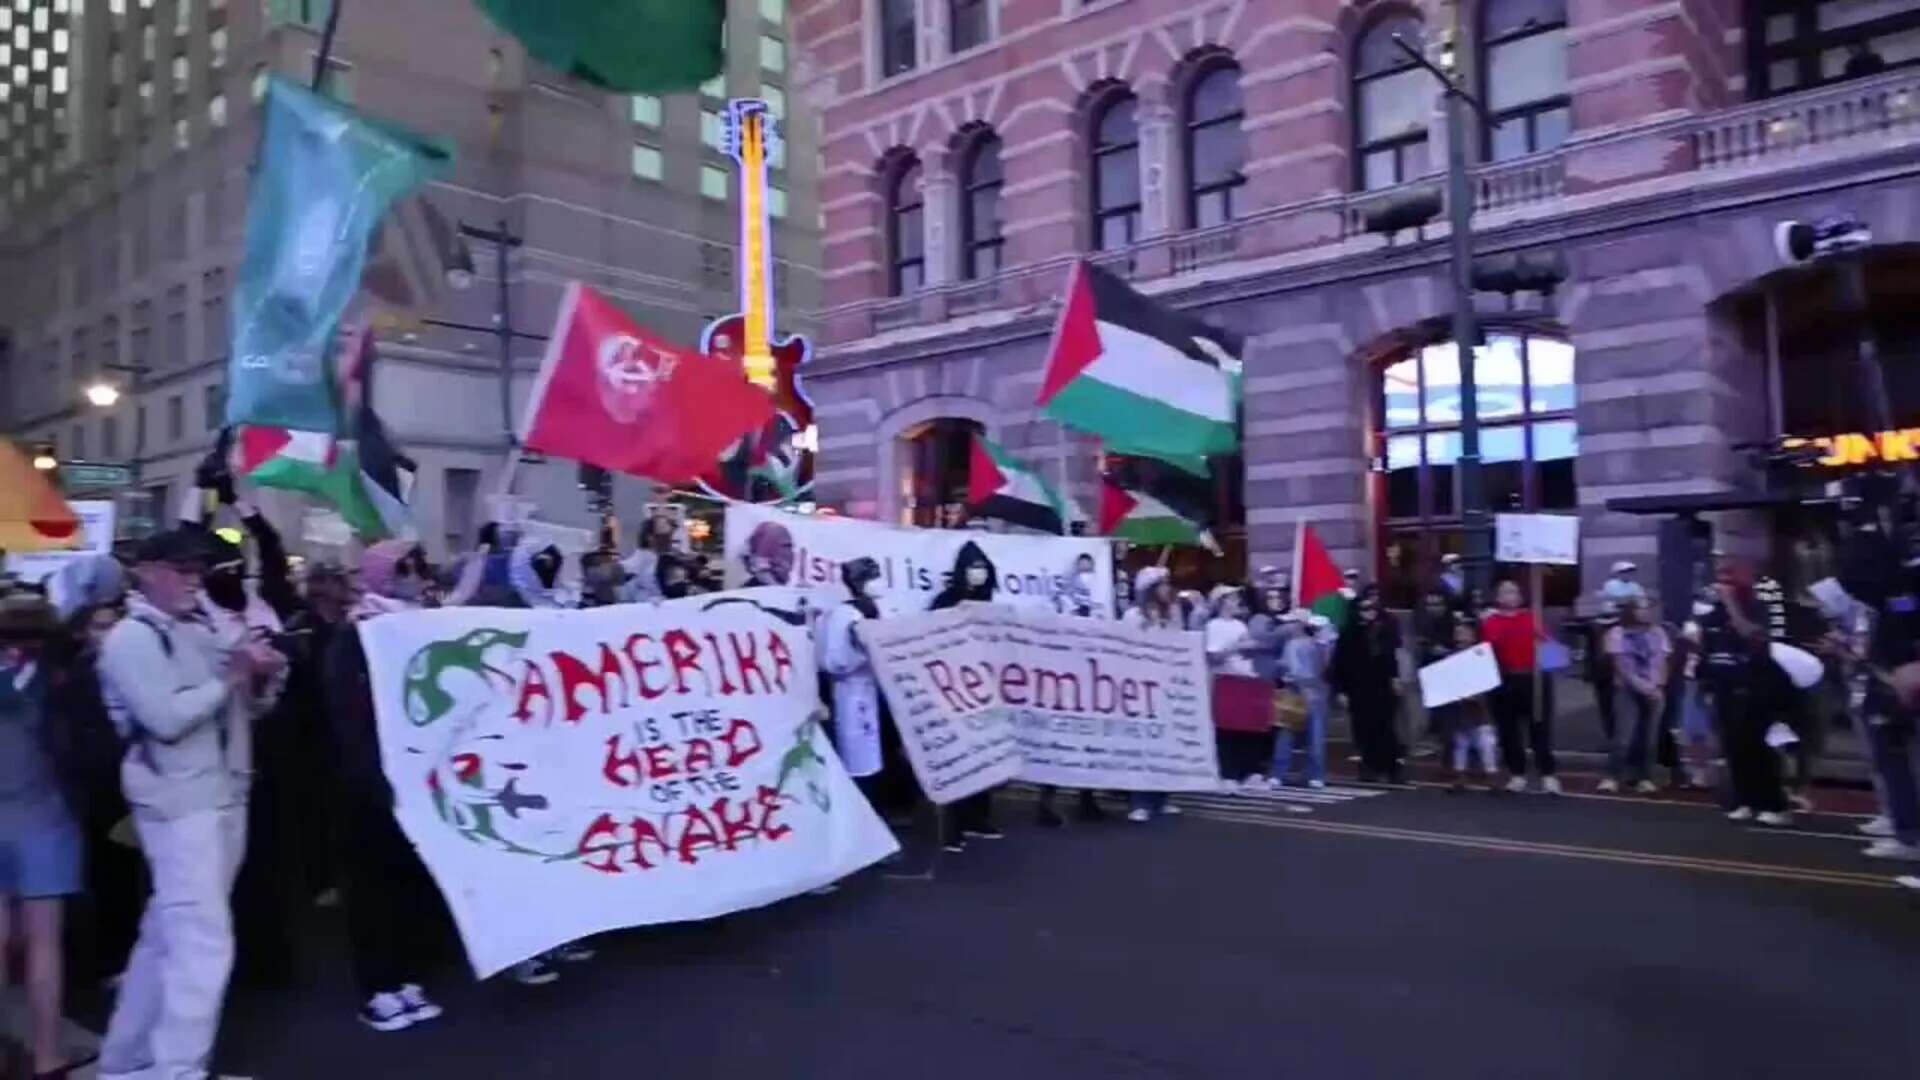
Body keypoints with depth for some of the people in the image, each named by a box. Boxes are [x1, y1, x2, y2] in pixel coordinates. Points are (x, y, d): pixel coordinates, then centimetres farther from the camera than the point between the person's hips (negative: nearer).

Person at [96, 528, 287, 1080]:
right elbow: (167, 717, -21)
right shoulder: (131, 637, -9)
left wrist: (262, 677, -2)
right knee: (204, 943, -13)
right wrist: (231, 675, -14)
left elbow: (248, 706, 18)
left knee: (168, 936, 17)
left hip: (224, 796, 8)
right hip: (180, 802, -8)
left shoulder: (201, 630, 15)